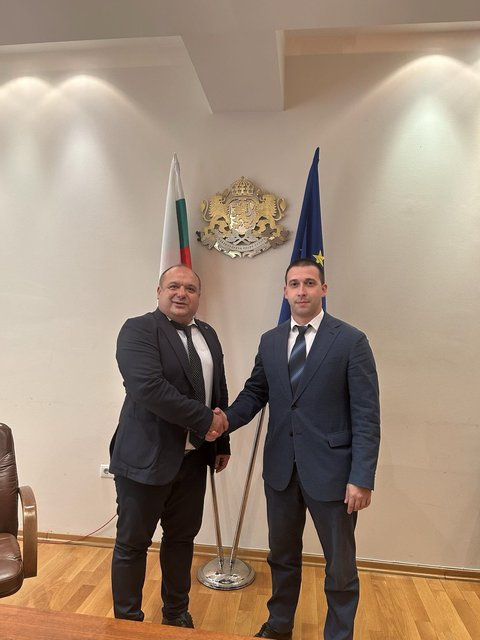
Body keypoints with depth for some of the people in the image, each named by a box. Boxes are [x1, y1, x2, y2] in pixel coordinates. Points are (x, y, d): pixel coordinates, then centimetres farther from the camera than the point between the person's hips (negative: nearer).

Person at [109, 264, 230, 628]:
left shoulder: (208, 335, 9)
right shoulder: (138, 329, -13)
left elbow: (219, 393, 15)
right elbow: (149, 387, -27)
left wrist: (222, 442, 13)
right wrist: (206, 420, -21)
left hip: (193, 458, 6)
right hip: (146, 457, -6)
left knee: (182, 538, 20)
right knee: (132, 544, 11)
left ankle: (177, 614, 41)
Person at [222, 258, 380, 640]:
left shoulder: (351, 341, -8)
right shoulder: (270, 341, 6)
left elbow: (367, 416, -10)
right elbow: (255, 393, 8)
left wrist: (362, 478, -14)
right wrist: (227, 419, -11)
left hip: (330, 470, -4)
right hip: (281, 468, 4)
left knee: (340, 565, 14)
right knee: (282, 555, 23)